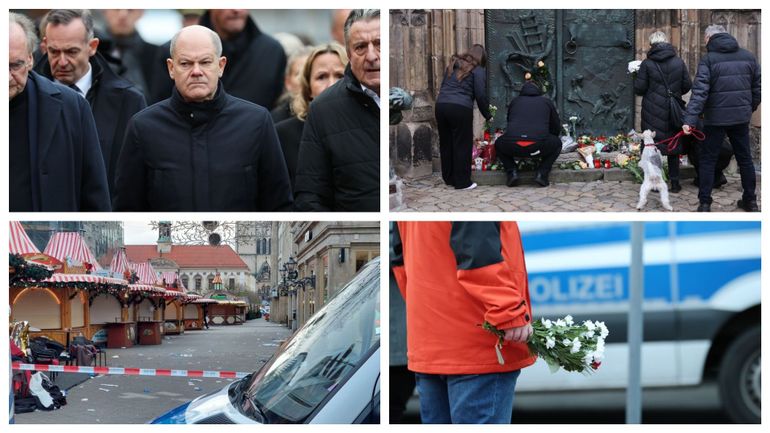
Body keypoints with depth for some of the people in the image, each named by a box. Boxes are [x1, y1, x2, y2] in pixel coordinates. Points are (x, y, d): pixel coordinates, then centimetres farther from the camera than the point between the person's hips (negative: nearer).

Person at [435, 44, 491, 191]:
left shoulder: (453, 65, 21)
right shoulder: (478, 70, 2)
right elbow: (480, 95, -2)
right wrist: (487, 115, 8)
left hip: (441, 105, 6)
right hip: (461, 108, -6)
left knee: (445, 144, 14)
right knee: (462, 145, 1)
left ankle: (449, 178, 23)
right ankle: (462, 182, 3)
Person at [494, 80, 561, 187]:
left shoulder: (515, 101, 25)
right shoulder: (547, 102, 23)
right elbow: (556, 128, 30)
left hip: (512, 145, 1)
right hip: (538, 145, -1)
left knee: (499, 144, 35)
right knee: (557, 143, 29)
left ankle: (512, 172, 12)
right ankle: (542, 173, 11)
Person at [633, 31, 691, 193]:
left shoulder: (647, 64, -9)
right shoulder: (679, 62, -1)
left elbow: (639, 88, -9)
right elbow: (687, 85, 3)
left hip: (653, 112, -3)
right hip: (673, 112, 3)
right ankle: (674, 182, 14)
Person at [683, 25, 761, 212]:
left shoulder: (708, 60, -9)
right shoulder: (748, 57, 5)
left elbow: (700, 91, -19)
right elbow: (757, 87, 9)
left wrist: (690, 119, -24)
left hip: (716, 118, -4)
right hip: (741, 117, 4)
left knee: (708, 160, 5)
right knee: (745, 158, 16)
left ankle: (704, 204, 2)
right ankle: (750, 201, 22)